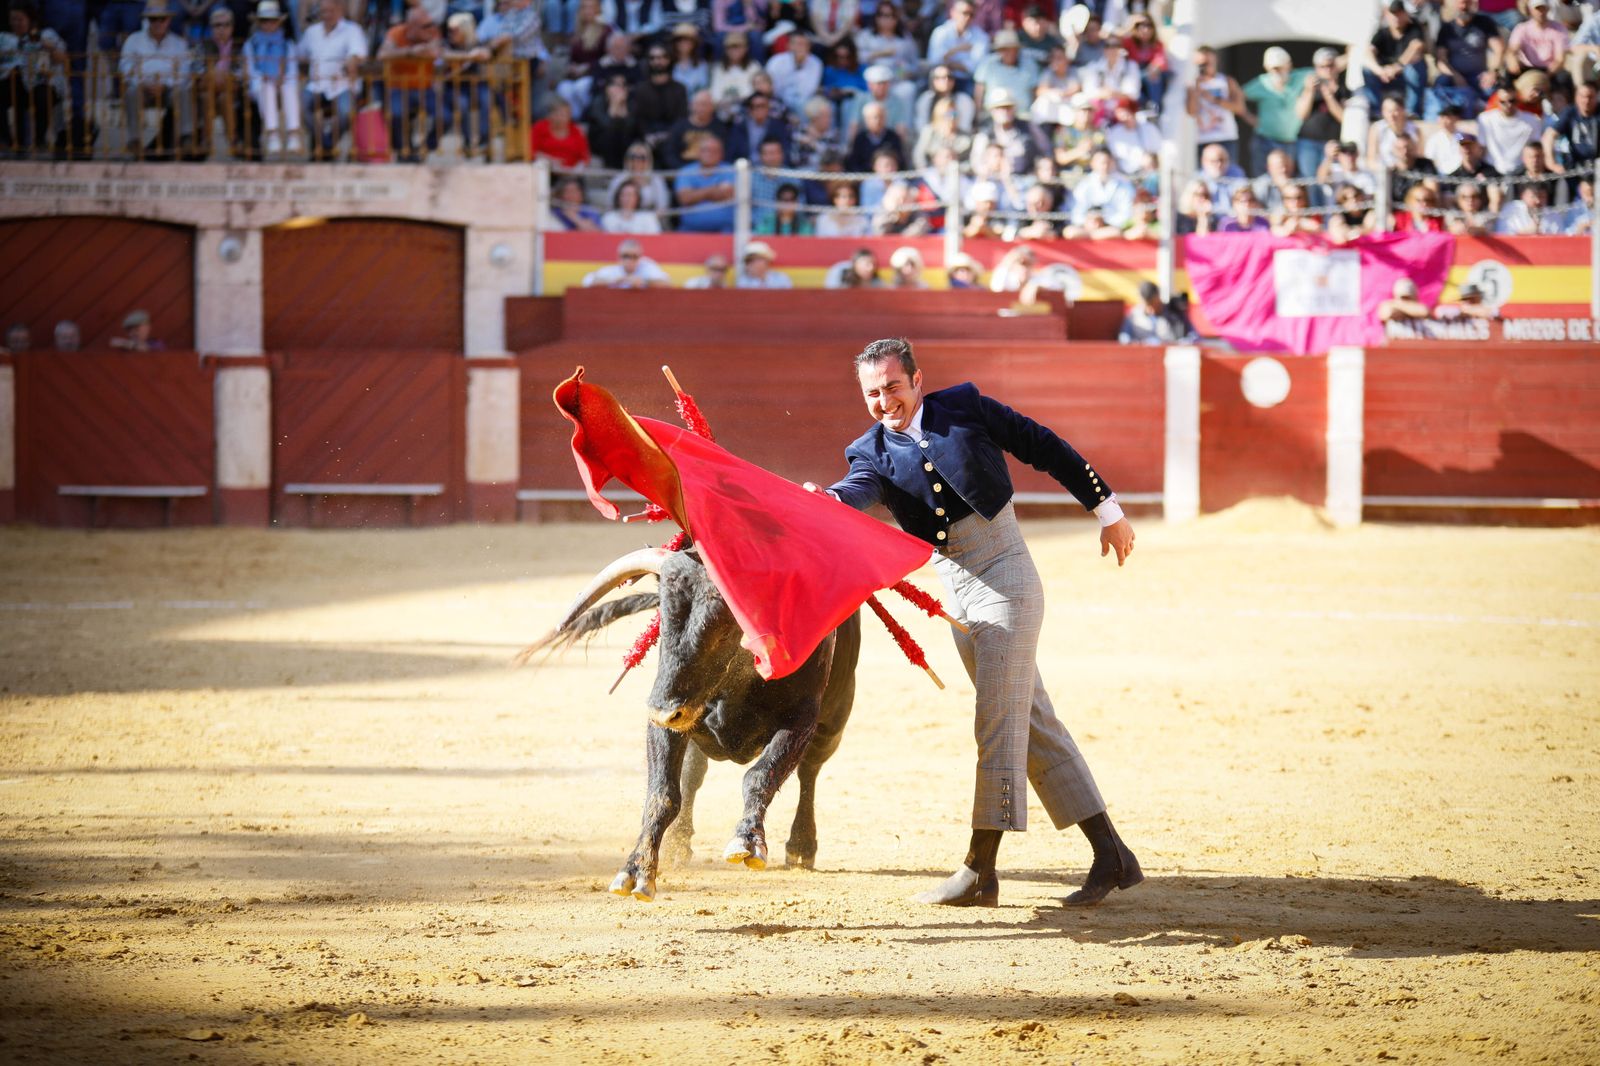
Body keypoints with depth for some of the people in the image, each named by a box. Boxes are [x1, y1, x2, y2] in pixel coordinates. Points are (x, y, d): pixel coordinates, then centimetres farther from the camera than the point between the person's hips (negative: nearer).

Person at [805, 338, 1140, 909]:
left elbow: (1044, 448, 5)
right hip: (957, 597, 6)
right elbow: (861, 489, -18)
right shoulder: (872, 451, 5)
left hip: (1004, 577, -6)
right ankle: (1110, 856, 15)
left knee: (999, 724, -9)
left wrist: (1106, 508, 8)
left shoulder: (965, 407, -2)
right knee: (1033, 723, 9)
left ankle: (980, 871, -9)